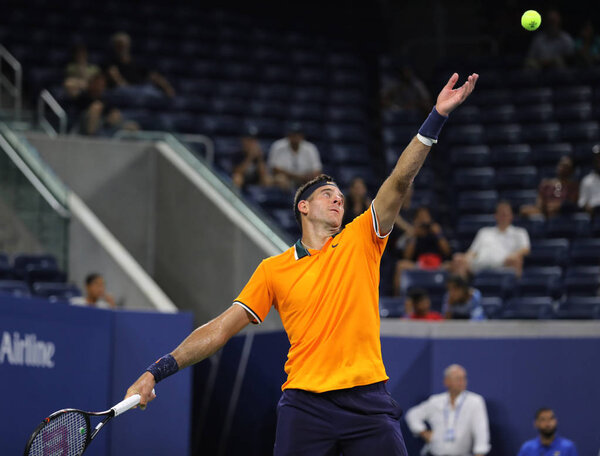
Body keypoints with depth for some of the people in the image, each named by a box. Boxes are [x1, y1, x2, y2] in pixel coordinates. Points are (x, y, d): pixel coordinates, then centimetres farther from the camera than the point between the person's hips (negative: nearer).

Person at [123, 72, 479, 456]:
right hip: (305, 404, 0)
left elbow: (400, 182, 1)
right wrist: (158, 371, 2)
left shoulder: (360, 241, 11)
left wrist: (437, 118, -10)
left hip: (367, 399, 0)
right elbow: (221, 329, 11)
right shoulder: (273, 269, 11)